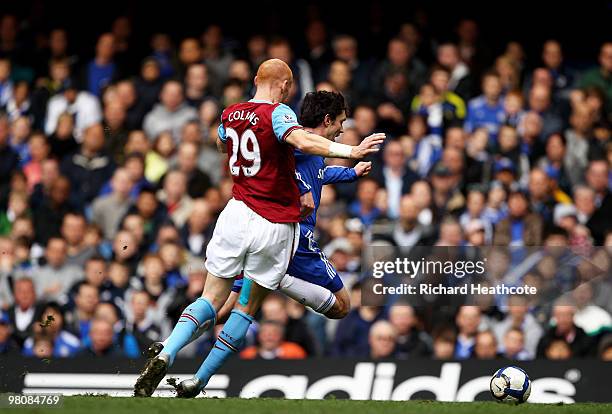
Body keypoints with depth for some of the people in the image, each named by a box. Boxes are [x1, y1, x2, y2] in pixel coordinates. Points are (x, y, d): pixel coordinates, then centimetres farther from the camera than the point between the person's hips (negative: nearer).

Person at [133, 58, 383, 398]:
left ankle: (164, 356, -17)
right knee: (247, 307, 10)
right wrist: (351, 152, -38)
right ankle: (197, 382, 7)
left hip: (237, 213, 4)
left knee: (212, 298, 7)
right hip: (275, 225, -4)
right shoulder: (277, 113, -11)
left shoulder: (230, 114, 8)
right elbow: (303, 142, -31)